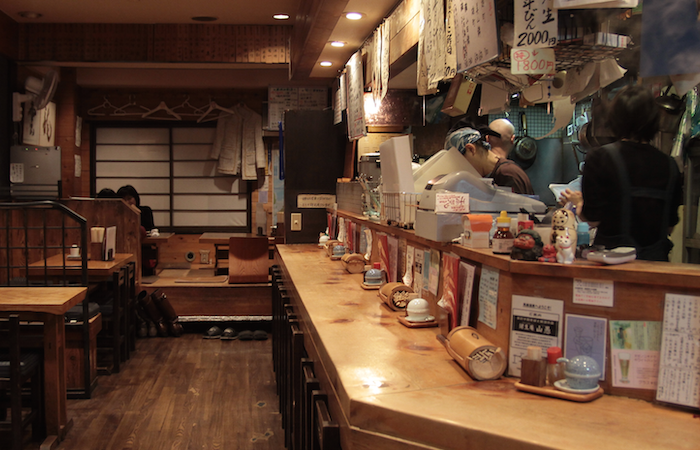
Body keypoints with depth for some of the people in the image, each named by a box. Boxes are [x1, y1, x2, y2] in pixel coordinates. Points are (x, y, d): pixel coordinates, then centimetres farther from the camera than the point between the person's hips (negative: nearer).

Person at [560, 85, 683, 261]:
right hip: (656, 260, 4)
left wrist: (578, 202, 14)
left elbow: (592, 219, -7)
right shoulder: (669, 165, 2)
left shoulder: (600, 158, -8)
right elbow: (670, 226, 10)